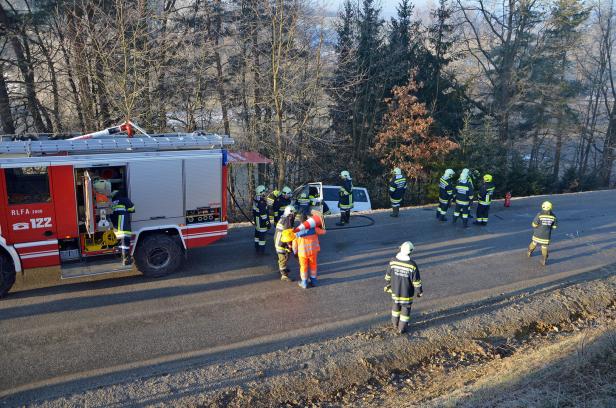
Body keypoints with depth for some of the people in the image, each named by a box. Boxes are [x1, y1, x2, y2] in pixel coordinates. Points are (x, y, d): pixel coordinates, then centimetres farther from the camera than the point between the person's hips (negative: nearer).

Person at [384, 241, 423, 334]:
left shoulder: (393, 261, -15)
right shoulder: (412, 265, -25)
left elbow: (388, 276, -1)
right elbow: (416, 280, -15)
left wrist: (388, 285, 17)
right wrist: (420, 291, 1)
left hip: (395, 290, 3)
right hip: (407, 292, -3)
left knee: (395, 306, 25)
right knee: (405, 309, 15)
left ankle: (395, 323, 42)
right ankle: (401, 328, 25)